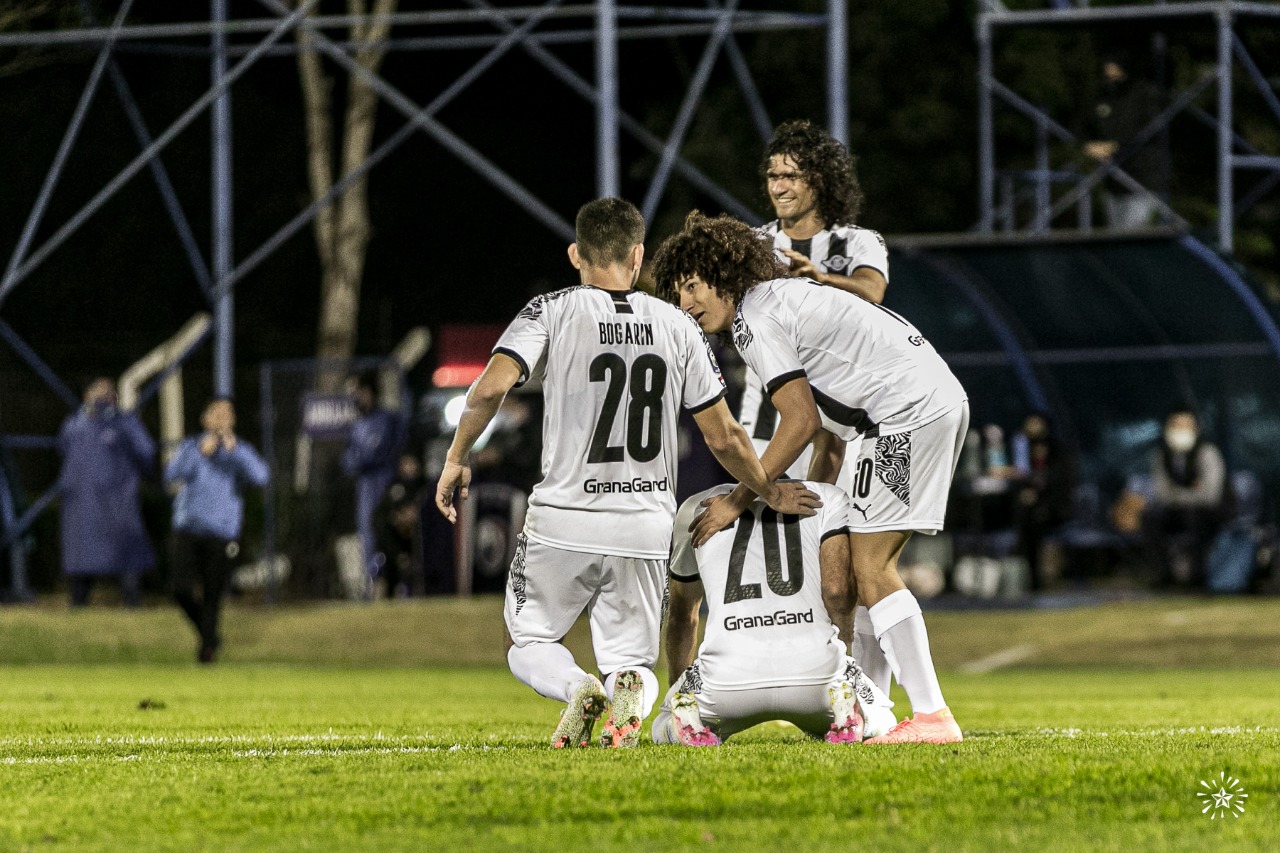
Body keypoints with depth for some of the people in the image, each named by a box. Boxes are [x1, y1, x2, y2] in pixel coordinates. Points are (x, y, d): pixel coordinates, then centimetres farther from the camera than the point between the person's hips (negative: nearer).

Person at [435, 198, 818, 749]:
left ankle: (578, 689, -18)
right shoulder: (676, 326, 6)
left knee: (529, 646, 17)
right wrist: (770, 493, 23)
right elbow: (724, 439, 7)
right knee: (630, 661, 12)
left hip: (564, 520, -2)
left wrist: (457, 458, -2)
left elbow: (492, 387, -17)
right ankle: (629, 689, -26)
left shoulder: (552, 312, -2)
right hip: (646, 525, 2)